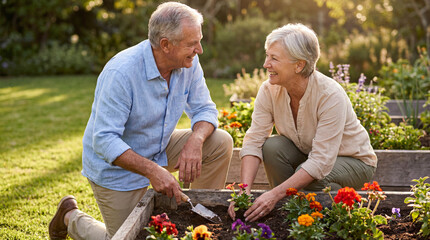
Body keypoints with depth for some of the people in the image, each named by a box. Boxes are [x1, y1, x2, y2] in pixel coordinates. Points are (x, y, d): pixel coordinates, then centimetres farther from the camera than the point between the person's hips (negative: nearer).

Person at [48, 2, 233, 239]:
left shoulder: (189, 64, -12)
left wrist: (195, 141, -27)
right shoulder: (120, 73, -32)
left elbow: (204, 109, -4)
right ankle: (71, 217, 29)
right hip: (115, 167, -6)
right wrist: (151, 170, -41)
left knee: (220, 142, -11)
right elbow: (104, 141, -31)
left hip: (158, 150, 6)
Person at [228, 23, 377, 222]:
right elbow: (254, 141, -19)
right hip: (306, 154, 5)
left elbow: (321, 162, -35)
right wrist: (244, 190, -33)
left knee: (309, 176, -34)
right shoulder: (269, 90, -17)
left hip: (352, 159, -4)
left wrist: (275, 194, -41)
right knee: (272, 146, -25)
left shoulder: (331, 96, -32)